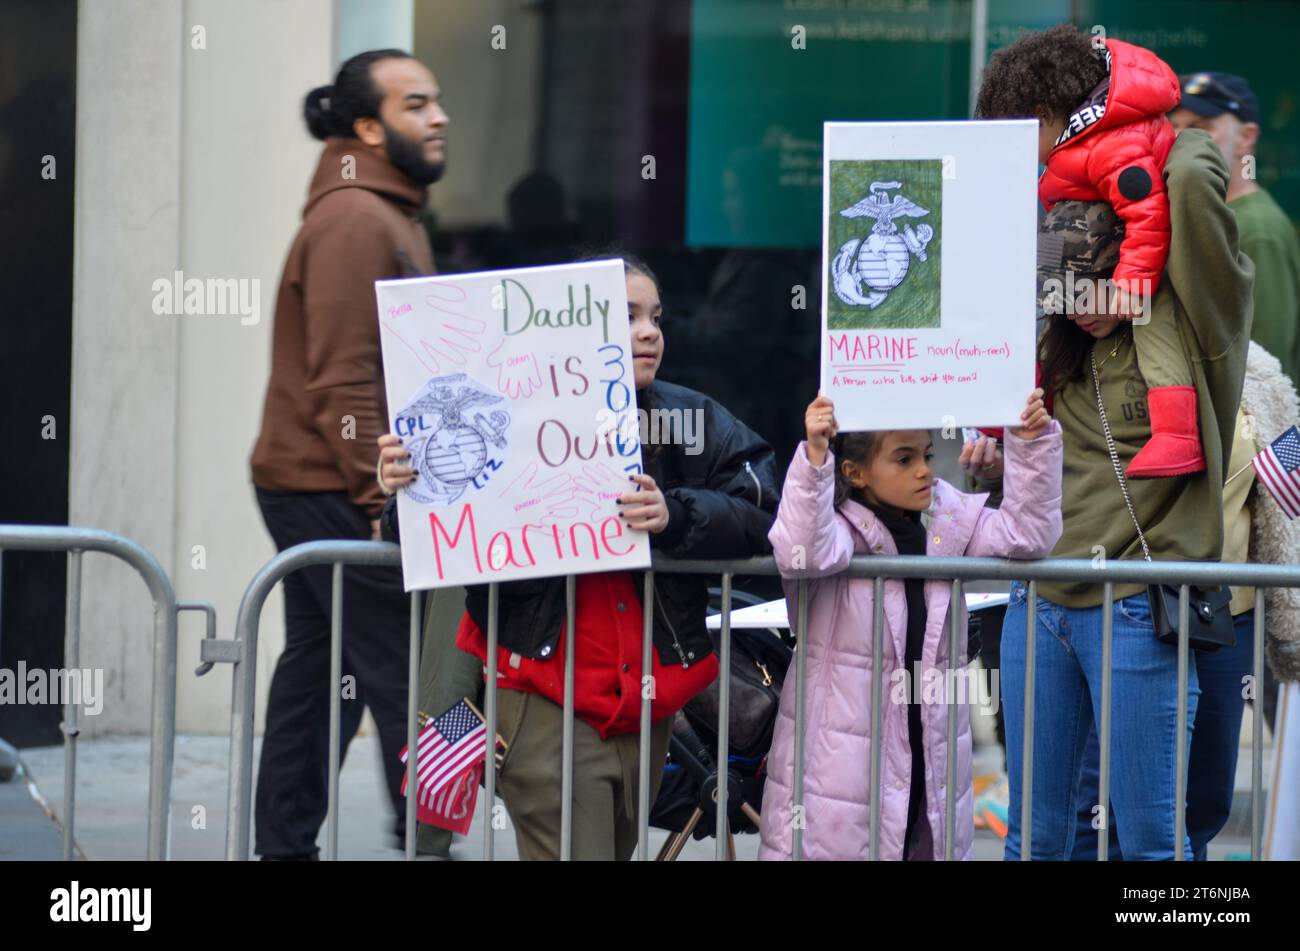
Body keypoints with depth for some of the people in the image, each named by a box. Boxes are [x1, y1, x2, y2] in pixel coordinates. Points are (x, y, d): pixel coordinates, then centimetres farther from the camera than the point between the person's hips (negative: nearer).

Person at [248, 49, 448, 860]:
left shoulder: (390, 214, 18)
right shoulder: (353, 221, -15)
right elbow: (341, 380, -20)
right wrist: (381, 496, -21)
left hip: (311, 490, 11)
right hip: (334, 491, -11)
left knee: (317, 672, 11)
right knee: (402, 677, -10)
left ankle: (284, 845, 15)